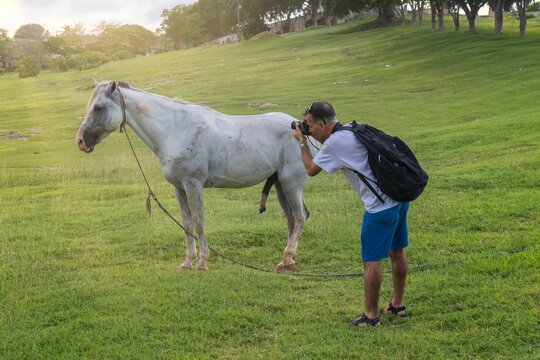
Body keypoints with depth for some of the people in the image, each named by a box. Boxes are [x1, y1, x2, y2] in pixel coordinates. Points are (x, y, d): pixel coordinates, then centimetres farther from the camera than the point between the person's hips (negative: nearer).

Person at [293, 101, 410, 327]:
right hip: (400, 196, 10)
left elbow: (311, 169, 1)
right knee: (397, 252, 19)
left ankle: (371, 316, 8)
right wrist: (317, 140, 21)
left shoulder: (334, 143, -12)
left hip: (380, 205, -10)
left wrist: (302, 142, 13)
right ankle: (398, 305, 33)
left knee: (371, 261, 0)